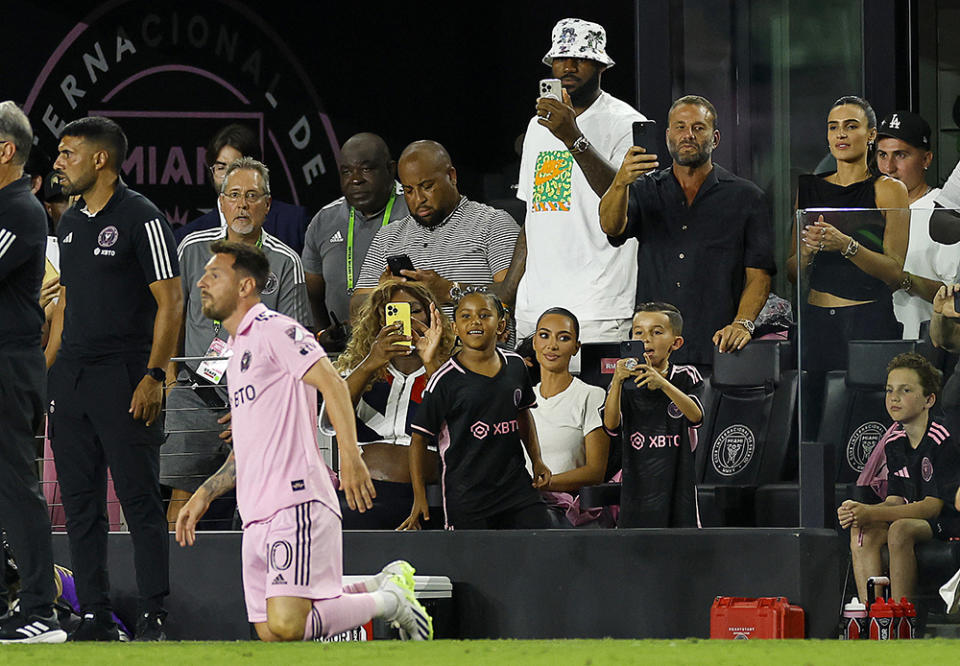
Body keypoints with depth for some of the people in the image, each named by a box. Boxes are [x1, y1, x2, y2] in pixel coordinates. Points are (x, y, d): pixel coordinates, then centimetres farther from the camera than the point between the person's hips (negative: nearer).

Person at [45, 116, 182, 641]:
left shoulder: (140, 219, -6)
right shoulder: (71, 222, 16)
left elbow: (170, 302, -9)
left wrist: (153, 376, -16)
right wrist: (46, 373, 15)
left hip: (123, 378, -7)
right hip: (70, 377, 7)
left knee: (139, 499, -6)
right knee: (80, 501, 6)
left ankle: (154, 616, -3)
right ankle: (94, 616, 10)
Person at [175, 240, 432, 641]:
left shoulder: (273, 330, -3)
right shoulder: (239, 347, 26)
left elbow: (331, 383, -17)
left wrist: (350, 456, -29)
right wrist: (204, 495, 26)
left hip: (296, 505, -10)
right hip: (256, 517, 10)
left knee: (287, 626, -22)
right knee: (269, 633, 1)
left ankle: (389, 601, 1)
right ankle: (382, 587, 17)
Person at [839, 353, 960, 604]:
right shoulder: (894, 442, 7)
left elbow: (933, 506, -20)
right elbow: (896, 501, 4)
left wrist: (872, 514, -27)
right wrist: (860, 512, -19)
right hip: (913, 516, 7)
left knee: (900, 529, -34)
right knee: (861, 533, -20)